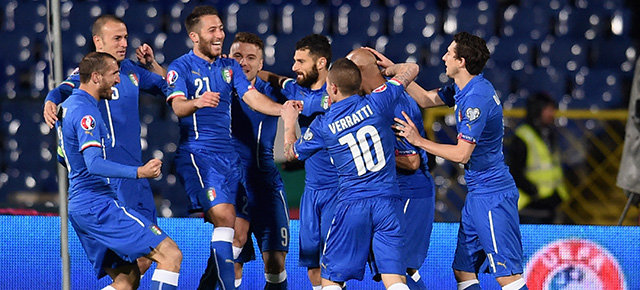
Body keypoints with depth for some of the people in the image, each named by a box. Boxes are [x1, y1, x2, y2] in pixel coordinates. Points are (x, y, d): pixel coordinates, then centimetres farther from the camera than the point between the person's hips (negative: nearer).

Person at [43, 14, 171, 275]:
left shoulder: (131, 70, 14)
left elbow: (167, 88, 28)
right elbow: (64, 90, -27)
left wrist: (152, 64, 10)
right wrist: (50, 103, -48)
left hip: (135, 169, 8)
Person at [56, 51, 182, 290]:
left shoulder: (68, 107, 17)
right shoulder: (84, 112, -14)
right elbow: (95, 164, -26)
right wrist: (138, 172, -34)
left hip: (79, 207, 10)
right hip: (98, 205, -10)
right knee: (171, 254, -13)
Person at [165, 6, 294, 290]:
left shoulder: (230, 66, 14)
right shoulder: (181, 67, -3)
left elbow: (252, 97, 4)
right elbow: (177, 105, -18)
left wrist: (283, 109, -14)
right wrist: (196, 103, -41)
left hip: (228, 154, 7)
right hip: (197, 153, -7)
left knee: (237, 229, 5)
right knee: (224, 216, -21)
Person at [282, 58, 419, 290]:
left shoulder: (323, 126, -1)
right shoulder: (376, 103, -2)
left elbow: (291, 153, 20)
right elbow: (411, 69, 14)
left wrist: (289, 122, 36)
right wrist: (386, 68, 32)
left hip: (352, 205, -1)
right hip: (388, 201, 1)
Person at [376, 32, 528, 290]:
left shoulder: (477, 99, -21)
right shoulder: (462, 89, 9)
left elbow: (462, 153, -20)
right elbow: (426, 99, 24)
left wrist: (419, 141, -12)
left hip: (492, 195, -11)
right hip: (477, 193, 11)